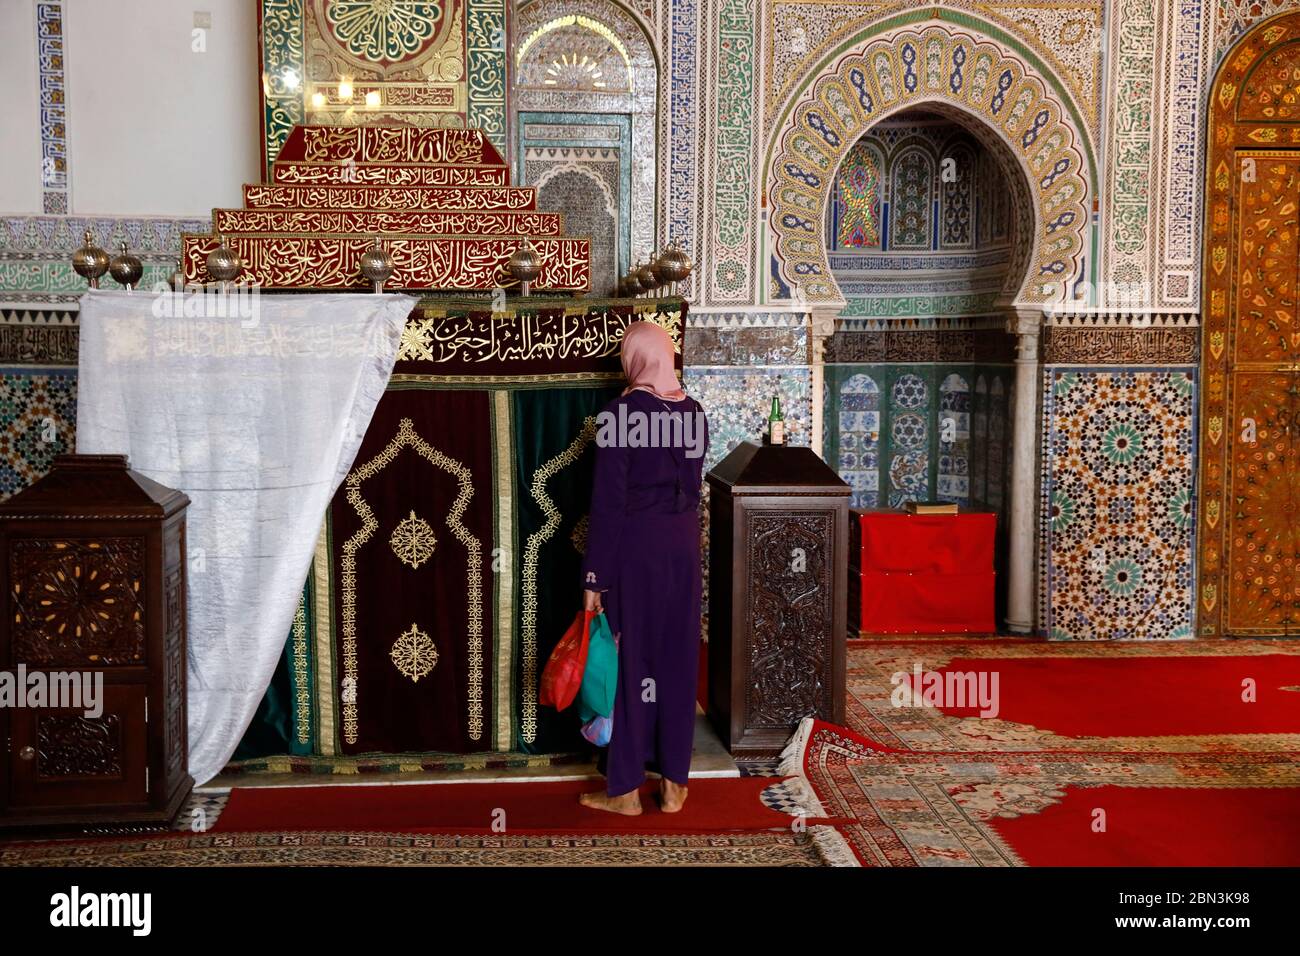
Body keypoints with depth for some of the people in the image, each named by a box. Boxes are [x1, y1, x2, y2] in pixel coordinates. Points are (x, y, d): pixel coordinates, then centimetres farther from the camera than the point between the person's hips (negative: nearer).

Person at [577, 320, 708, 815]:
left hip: (634, 546, -5)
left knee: (628, 659, 4)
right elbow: (691, 484, 11)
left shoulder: (620, 413, -14)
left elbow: (608, 500, -15)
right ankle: (673, 783, 19)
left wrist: (594, 576, -11)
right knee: (678, 661, 11)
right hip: (683, 546, 5)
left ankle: (625, 787, 12)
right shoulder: (693, 411, 4)